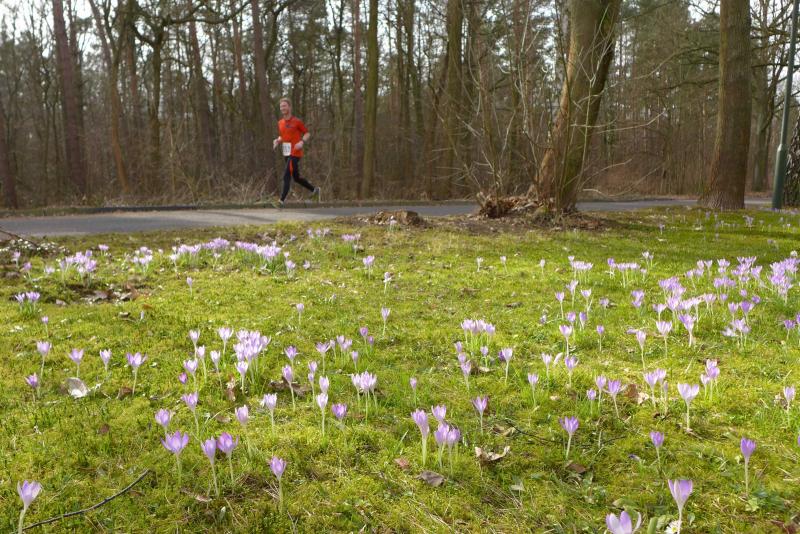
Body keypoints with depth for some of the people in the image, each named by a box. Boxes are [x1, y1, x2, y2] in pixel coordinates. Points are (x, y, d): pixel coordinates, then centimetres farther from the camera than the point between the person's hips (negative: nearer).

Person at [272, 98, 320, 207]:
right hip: (286, 154, 7)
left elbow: (307, 133, -1)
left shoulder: (297, 121, -7)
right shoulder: (280, 123, 11)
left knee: (286, 176, -15)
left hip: (295, 153, -7)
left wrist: (302, 142, -19)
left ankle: (282, 200, -14)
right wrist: (276, 141, 1)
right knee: (296, 177, 15)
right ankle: (314, 190, 33)